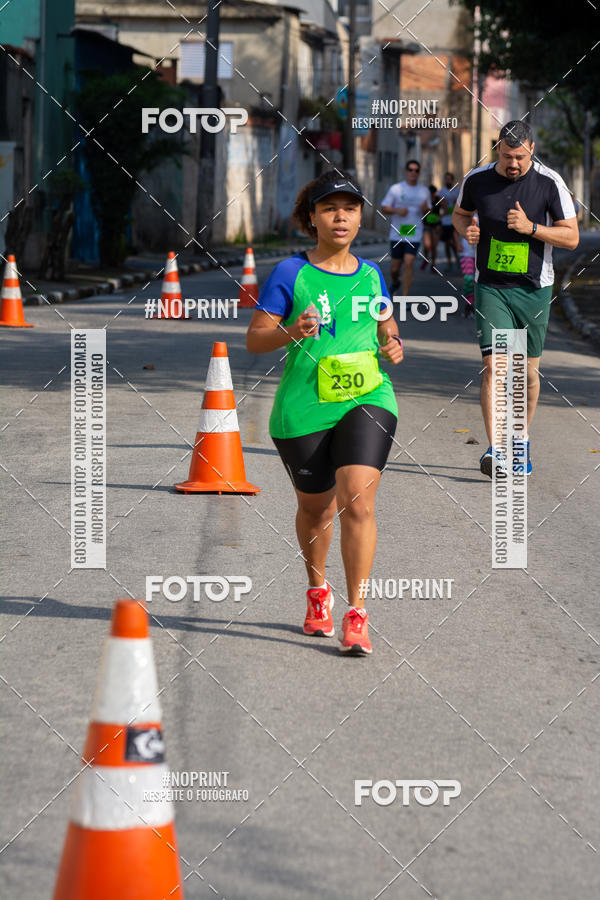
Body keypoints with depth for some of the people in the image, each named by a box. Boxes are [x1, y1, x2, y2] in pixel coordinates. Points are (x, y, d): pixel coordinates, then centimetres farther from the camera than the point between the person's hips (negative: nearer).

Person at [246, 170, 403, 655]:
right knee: (317, 507, 12)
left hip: (367, 399, 1)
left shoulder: (370, 274, 9)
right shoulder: (290, 273, -3)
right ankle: (318, 593, 41)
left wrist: (394, 345, 0)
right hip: (304, 409, -1)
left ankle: (356, 615, -13)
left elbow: (386, 328, 23)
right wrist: (290, 333, -23)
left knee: (358, 499, -16)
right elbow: (254, 338, -4)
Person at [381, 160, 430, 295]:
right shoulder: (395, 189, 0)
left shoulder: (424, 191, 7)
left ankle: (405, 298, -10)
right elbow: (384, 208, 1)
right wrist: (397, 210, -18)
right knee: (395, 267, 8)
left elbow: (428, 211, 15)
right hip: (397, 234, 0)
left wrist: (425, 209, -10)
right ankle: (395, 282, 43)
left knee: (409, 264, -13)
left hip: (415, 235, 0)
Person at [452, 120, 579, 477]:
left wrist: (531, 228, -19)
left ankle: (521, 440, 31)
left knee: (528, 372, 9)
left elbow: (571, 237, -5)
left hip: (534, 289, 0)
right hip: (491, 287, 0)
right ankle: (495, 450, -19)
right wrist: (467, 229, -4)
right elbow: (460, 213, 19)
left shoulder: (550, 183, -7)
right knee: (493, 366, -14)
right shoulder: (477, 180, -1)